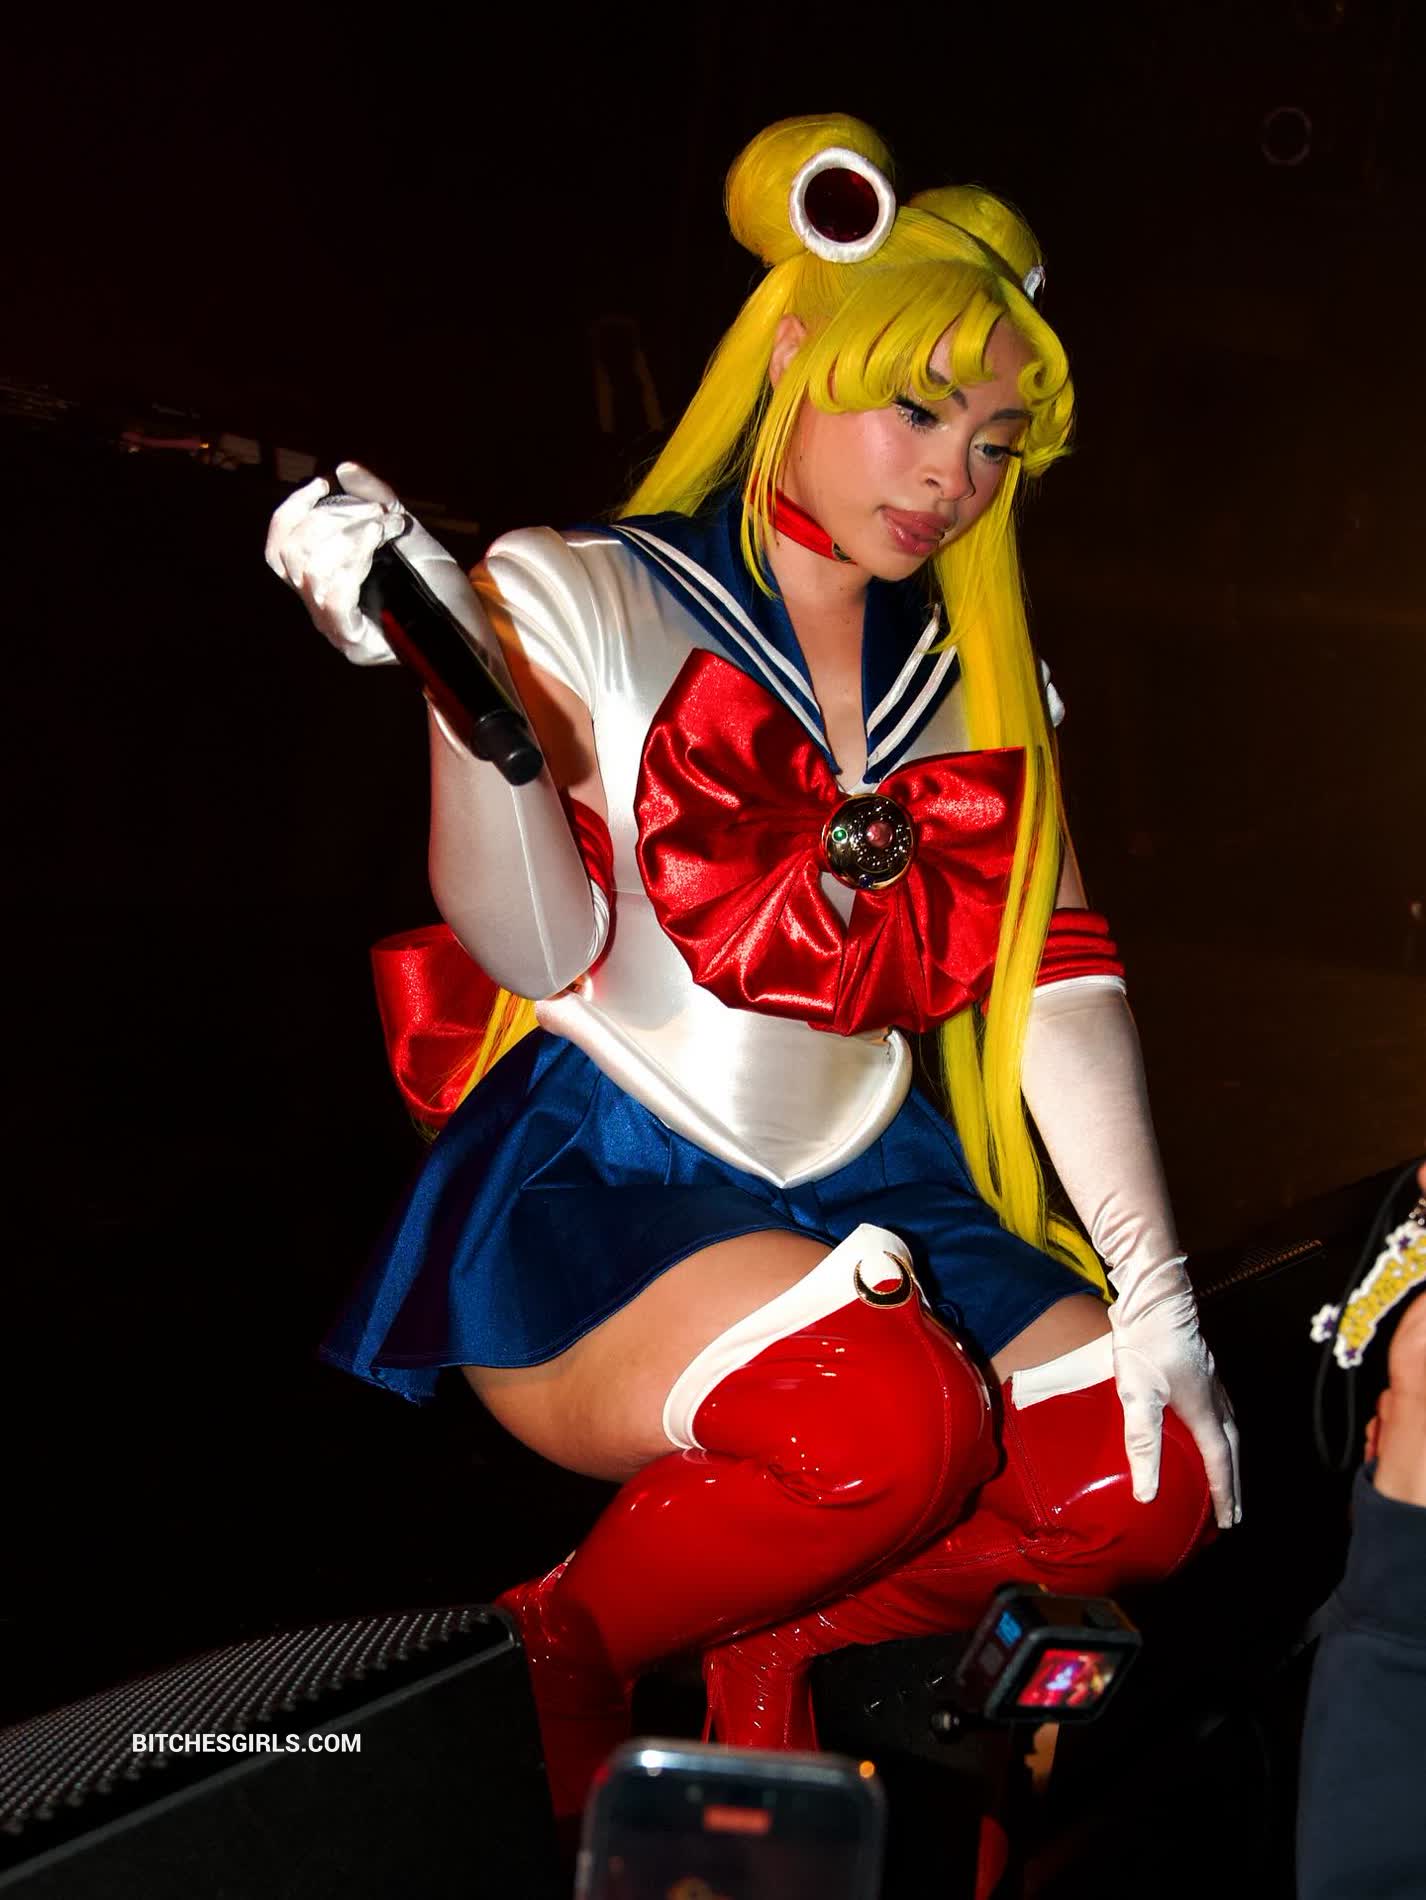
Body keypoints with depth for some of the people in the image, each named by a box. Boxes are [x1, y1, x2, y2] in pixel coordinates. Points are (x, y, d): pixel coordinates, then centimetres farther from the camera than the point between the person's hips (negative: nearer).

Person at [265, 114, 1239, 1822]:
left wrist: (1150, 1286, -6)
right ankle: (567, 1657, -4)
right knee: (891, 1421, -32)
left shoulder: (982, 681, 11)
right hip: (594, 1202, -5)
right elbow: (543, 945, -16)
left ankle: (774, 1642, 5)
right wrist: (454, 667, -31)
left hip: (864, 1198, 6)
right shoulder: (582, 598, -4)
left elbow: (1062, 978, 3)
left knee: (1154, 1479, -15)